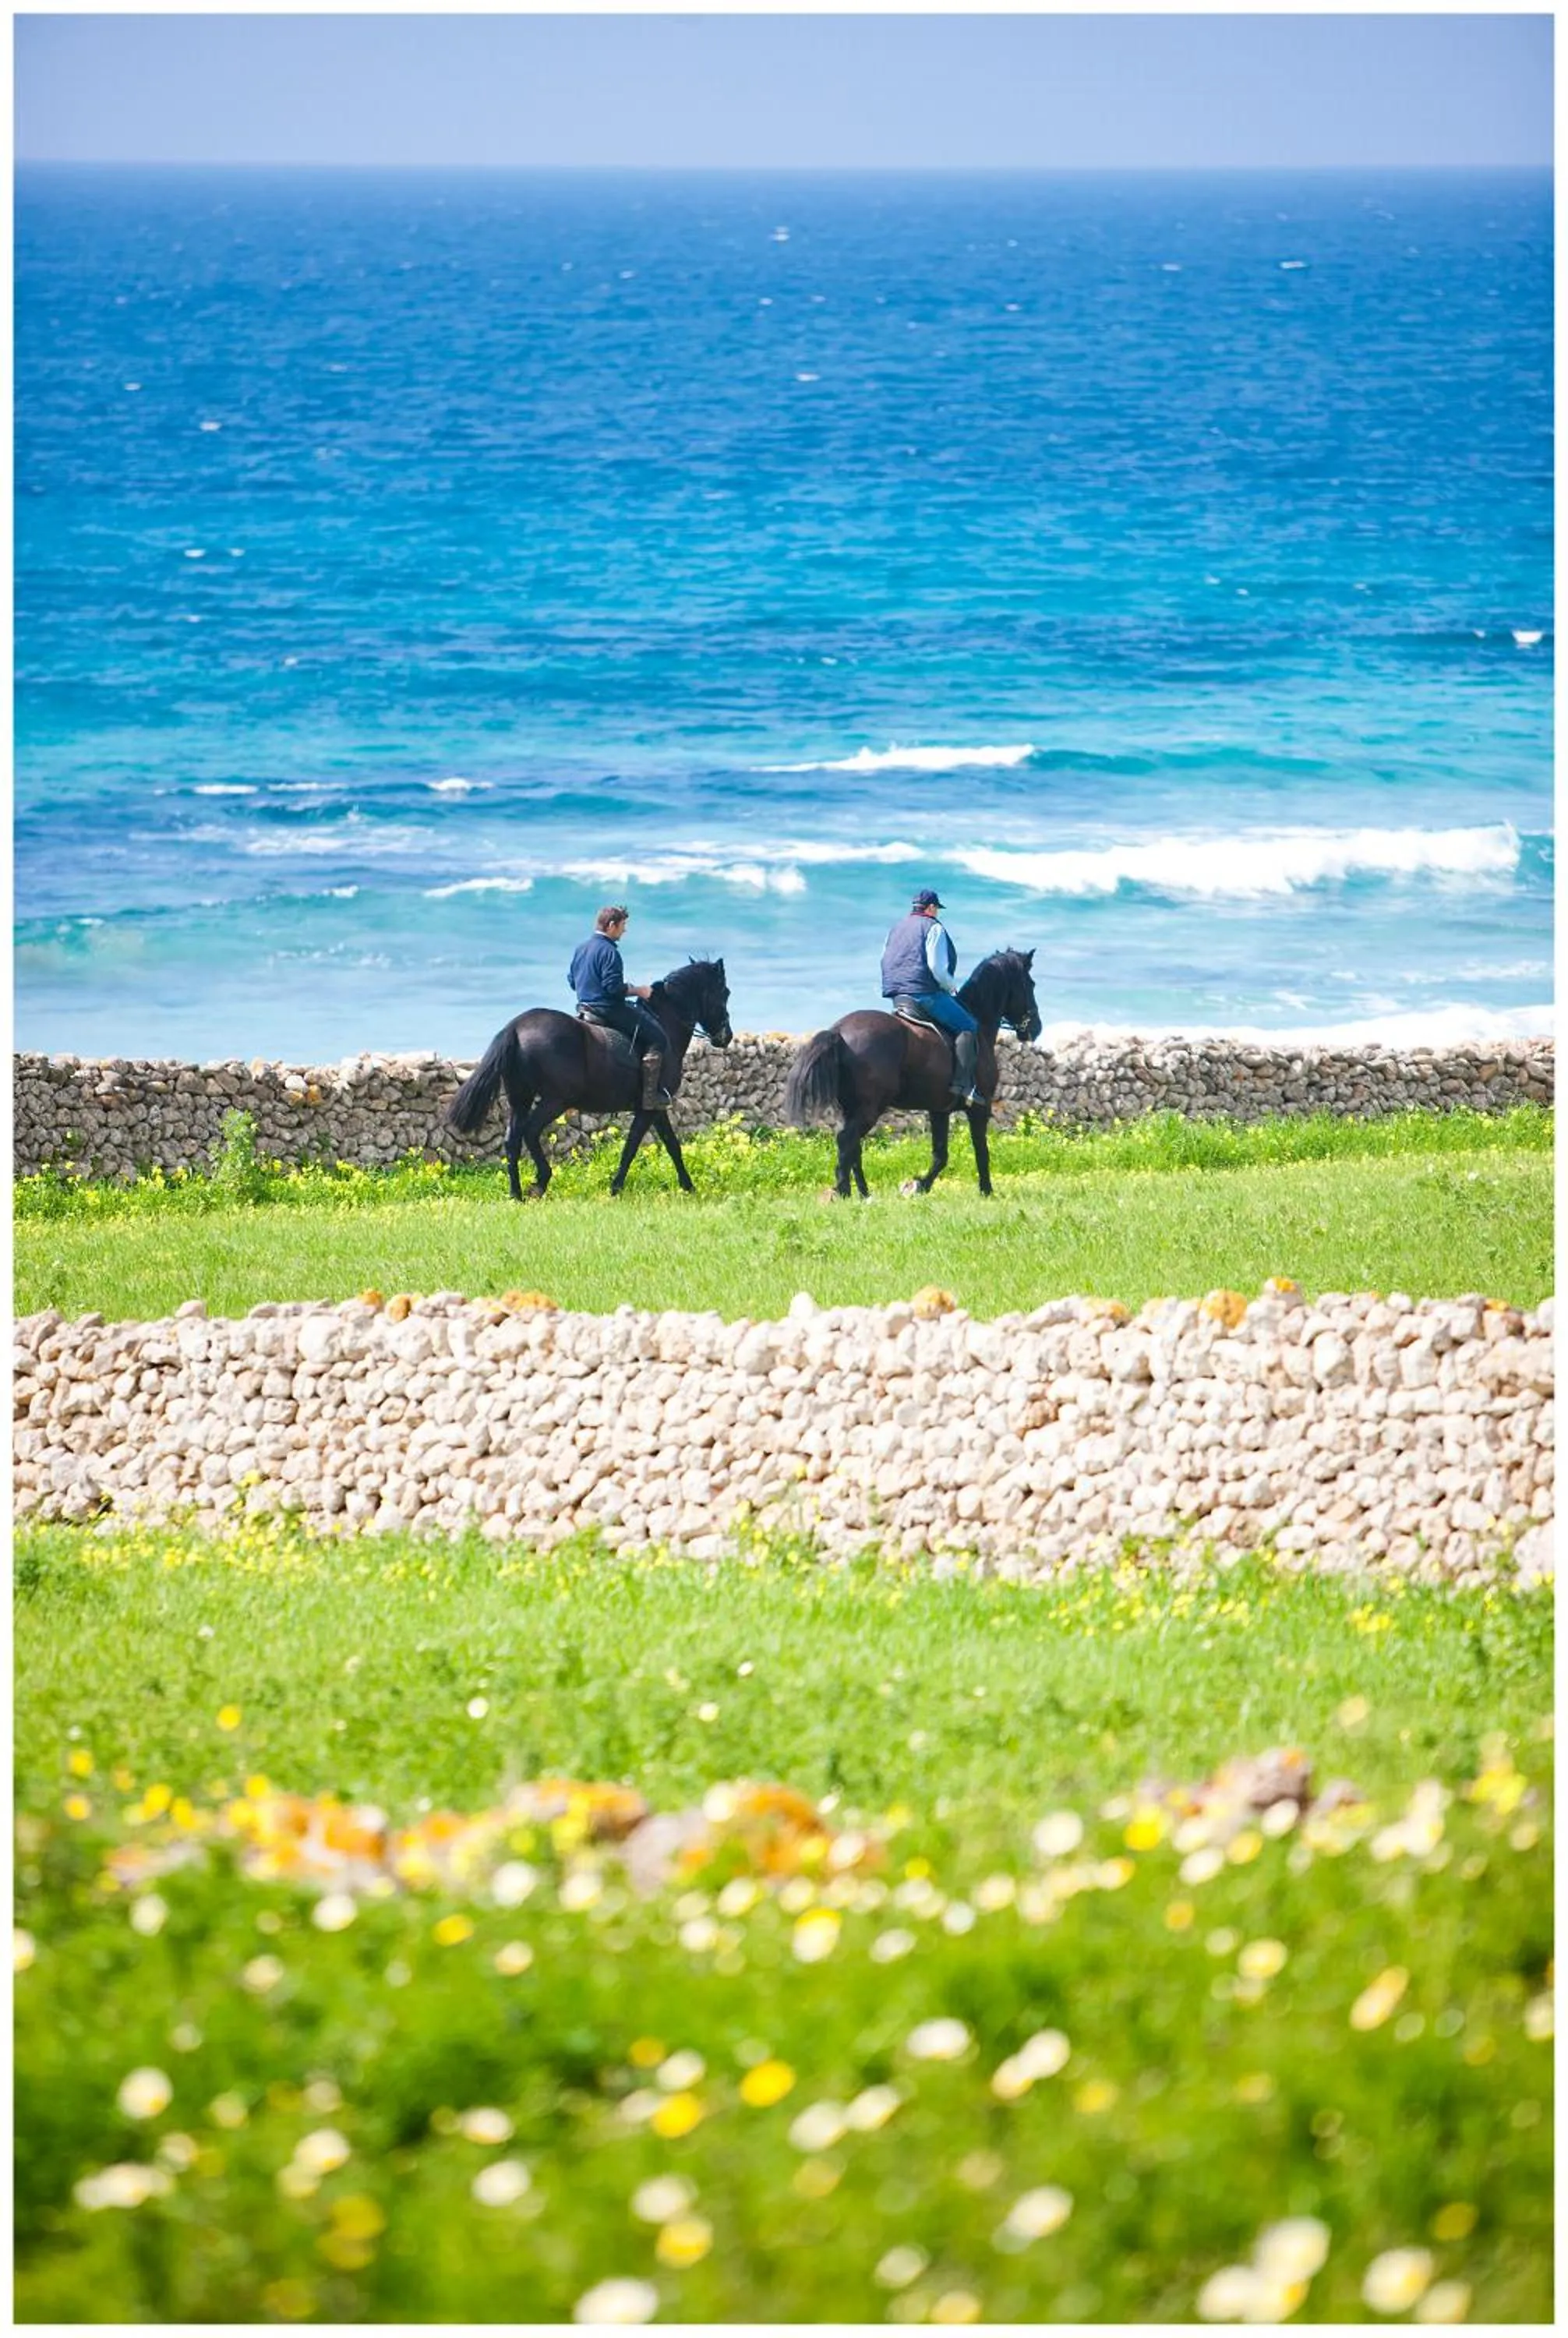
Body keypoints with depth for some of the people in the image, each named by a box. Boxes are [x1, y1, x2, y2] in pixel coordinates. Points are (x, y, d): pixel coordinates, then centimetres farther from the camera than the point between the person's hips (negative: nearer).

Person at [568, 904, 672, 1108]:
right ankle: (651, 1095, -12)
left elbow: (572, 981, 18)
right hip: (609, 1011, -10)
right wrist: (637, 991, -11)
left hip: (585, 1007, 10)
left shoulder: (580, 949, 11)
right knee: (656, 1036, -5)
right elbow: (614, 987, -24)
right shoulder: (609, 952, -18)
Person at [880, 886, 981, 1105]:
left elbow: (885, 962, 21)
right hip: (926, 994, -9)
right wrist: (952, 987, 1)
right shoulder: (934, 928, -5)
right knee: (967, 1027, -6)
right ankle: (964, 1084, -21)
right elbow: (937, 968, -15)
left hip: (897, 995, 9)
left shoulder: (897, 929, 20)